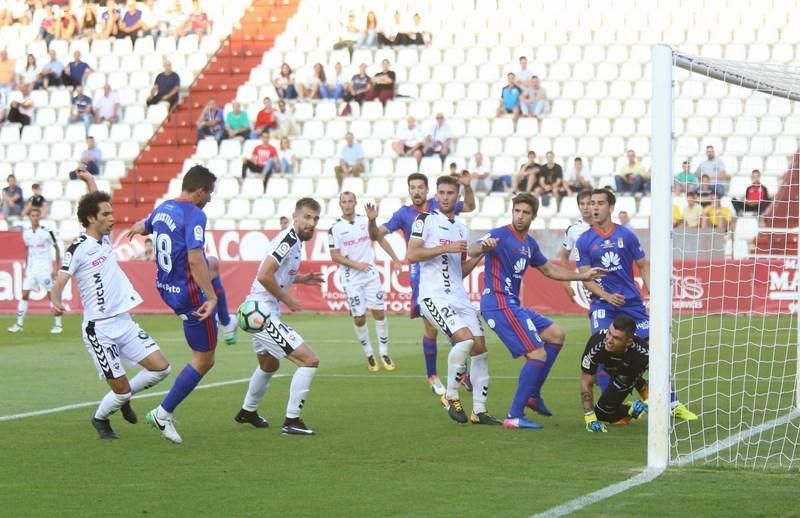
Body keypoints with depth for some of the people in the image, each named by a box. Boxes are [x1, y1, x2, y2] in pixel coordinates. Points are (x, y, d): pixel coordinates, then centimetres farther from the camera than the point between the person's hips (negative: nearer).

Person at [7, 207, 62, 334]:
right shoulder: (26, 233, 5)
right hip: (31, 268, 5)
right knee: (24, 294, 0)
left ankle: (58, 324, 4)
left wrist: (56, 267, -6)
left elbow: (56, 248, -2)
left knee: (52, 295, -2)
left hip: (45, 268, -4)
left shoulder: (47, 232, -9)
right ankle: (19, 324, 4)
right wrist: (26, 267, 14)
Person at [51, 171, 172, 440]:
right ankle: (100, 419, 25)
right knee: (121, 389, -6)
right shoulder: (77, 249, -12)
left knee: (161, 368, -2)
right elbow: (59, 282, -20)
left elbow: (98, 203, 30)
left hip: (124, 323, 7)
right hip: (99, 329, -7)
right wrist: (56, 302, -38)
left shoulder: (104, 239, 10)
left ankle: (124, 397, 22)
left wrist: (90, 181, 25)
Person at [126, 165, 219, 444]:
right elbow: (195, 258, -32)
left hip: (166, 288, 9)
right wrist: (211, 297, -33)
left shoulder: (163, 208, 6)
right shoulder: (194, 215, -21)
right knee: (204, 359, -1)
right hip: (189, 294, -9)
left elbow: (145, 226, 30)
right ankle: (163, 414, 0)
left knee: (212, 268, 37)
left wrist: (138, 228, 54)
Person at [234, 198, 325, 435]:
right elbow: (264, 276, -28)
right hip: (263, 314, -11)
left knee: (269, 365, 33)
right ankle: (291, 421, -9)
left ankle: (247, 412, 51)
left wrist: (302, 279, 9)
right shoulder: (288, 240, -19)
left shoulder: (294, 241, 11)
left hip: (260, 314, 11)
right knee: (310, 360, -13)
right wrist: (287, 299, -17)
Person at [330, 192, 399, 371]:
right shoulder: (335, 228, -4)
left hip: (371, 275, 2)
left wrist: (395, 259, 8)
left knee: (379, 313, -2)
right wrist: (356, 264, -16)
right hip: (351, 279, -2)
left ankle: (384, 353, 7)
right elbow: (335, 256, -5)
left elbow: (380, 239, 14)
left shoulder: (366, 221, 3)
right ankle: (369, 355, 14)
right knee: (359, 318, -2)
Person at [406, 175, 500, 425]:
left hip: (459, 296, 7)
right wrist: (446, 248, -16)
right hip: (434, 295, -7)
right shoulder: (426, 220, 0)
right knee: (465, 338, -25)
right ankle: (451, 396, -7)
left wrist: (479, 256, 7)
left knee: (480, 347, 0)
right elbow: (412, 255, -11)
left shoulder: (462, 229, 20)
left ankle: (479, 410, 8)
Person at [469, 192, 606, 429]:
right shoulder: (500, 235, -12)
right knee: (538, 354, -15)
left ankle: (533, 395, 19)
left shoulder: (529, 244, 15)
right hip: (499, 305, -10)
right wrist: (483, 246, -55)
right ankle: (514, 417, -15)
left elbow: (550, 270, 29)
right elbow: (472, 252, -31)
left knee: (556, 334, 17)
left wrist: (583, 276, 23)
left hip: (512, 305, 10)